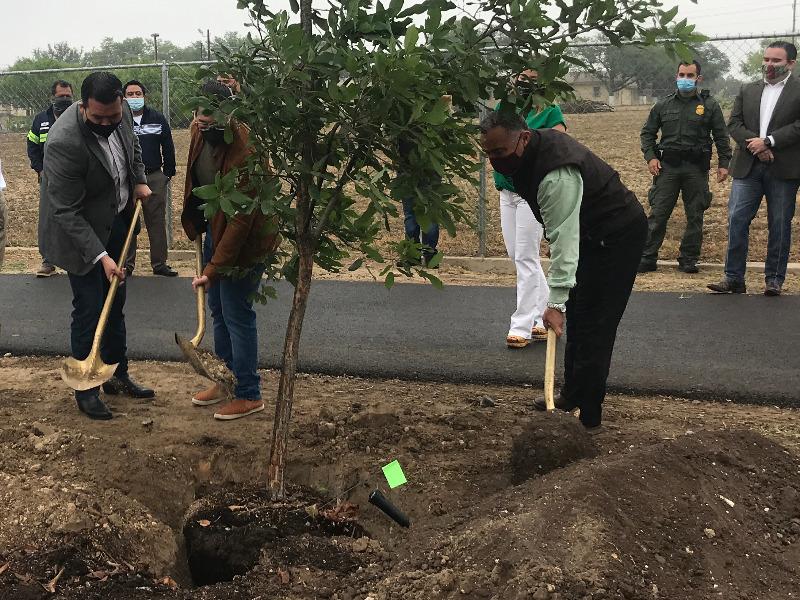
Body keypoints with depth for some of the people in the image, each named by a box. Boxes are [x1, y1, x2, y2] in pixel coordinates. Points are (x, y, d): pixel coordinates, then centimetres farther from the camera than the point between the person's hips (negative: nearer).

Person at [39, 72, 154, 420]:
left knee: (115, 303, 17)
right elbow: (67, 213, -28)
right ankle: (85, 390, 13)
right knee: (89, 309, -2)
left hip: (117, 222, 7)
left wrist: (139, 180, 3)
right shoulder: (64, 142, -33)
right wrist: (100, 256, -30)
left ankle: (117, 375, 31)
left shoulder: (121, 113, -11)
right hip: (81, 232, -7)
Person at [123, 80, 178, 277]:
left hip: (155, 178, 1)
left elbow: (168, 147, 11)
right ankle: (127, 264, 13)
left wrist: (169, 172, 8)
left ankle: (159, 263, 12)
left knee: (157, 222, 4)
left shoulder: (157, 118, 6)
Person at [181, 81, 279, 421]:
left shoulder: (244, 153, -31)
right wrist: (196, 224, 21)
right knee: (218, 310, 17)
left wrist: (212, 270, -31)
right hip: (214, 229, 9)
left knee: (236, 315, -2)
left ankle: (248, 395, 12)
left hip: (243, 241, -9)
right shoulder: (200, 132, -6)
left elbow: (240, 221, -30)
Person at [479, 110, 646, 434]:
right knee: (577, 318, 17)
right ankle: (572, 396, 30)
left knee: (594, 326, -11)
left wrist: (555, 302, -36)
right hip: (592, 232, 10)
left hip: (619, 237, -10)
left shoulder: (556, 176, -34)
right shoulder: (530, 150, -2)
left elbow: (564, 240, -35)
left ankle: (588, 418, -6)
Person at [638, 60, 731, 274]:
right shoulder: (663, 105, 10)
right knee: (658, 214, -3)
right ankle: (647, 258, 2)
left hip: (697, 169, 0)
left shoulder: (710, 105, 6)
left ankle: (688, 260, 14)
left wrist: (724, 163, 1)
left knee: (695, 217, 4)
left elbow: (721, 137, 8)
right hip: (668, 167, 1)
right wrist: (650, 156, 1)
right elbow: (647, 132, 15)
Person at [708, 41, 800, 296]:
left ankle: (774, 279, 14)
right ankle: (734, 278, 3)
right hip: (748, 167, 3)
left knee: (779, 225, 4)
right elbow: (734, 123, 5)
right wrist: (754, 144, -11)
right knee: (736, 220, -3)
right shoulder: (748, 91, 14)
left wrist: (768, 142, -17)